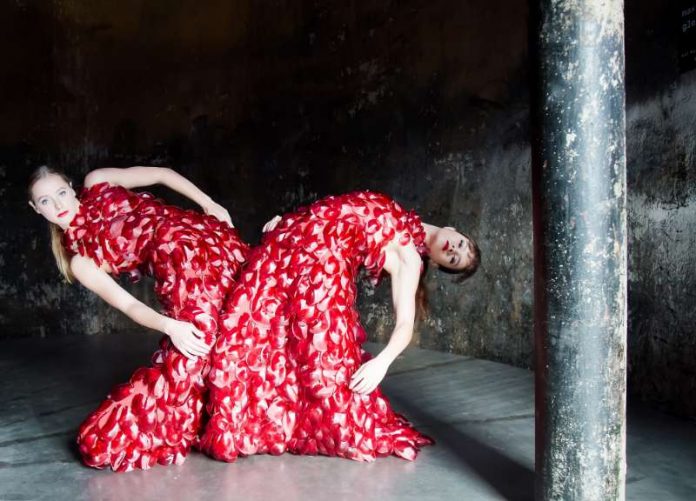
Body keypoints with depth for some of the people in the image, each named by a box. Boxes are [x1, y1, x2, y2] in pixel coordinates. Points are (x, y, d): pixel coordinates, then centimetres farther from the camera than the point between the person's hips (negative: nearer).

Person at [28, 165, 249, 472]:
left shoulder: (96, 183, 14)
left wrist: (209, 204, 2)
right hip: (180, 275, 0)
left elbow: (162, 174, 14)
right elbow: (128, 305, -4)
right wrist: (168, 325, -24)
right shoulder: (80, 260, 8)